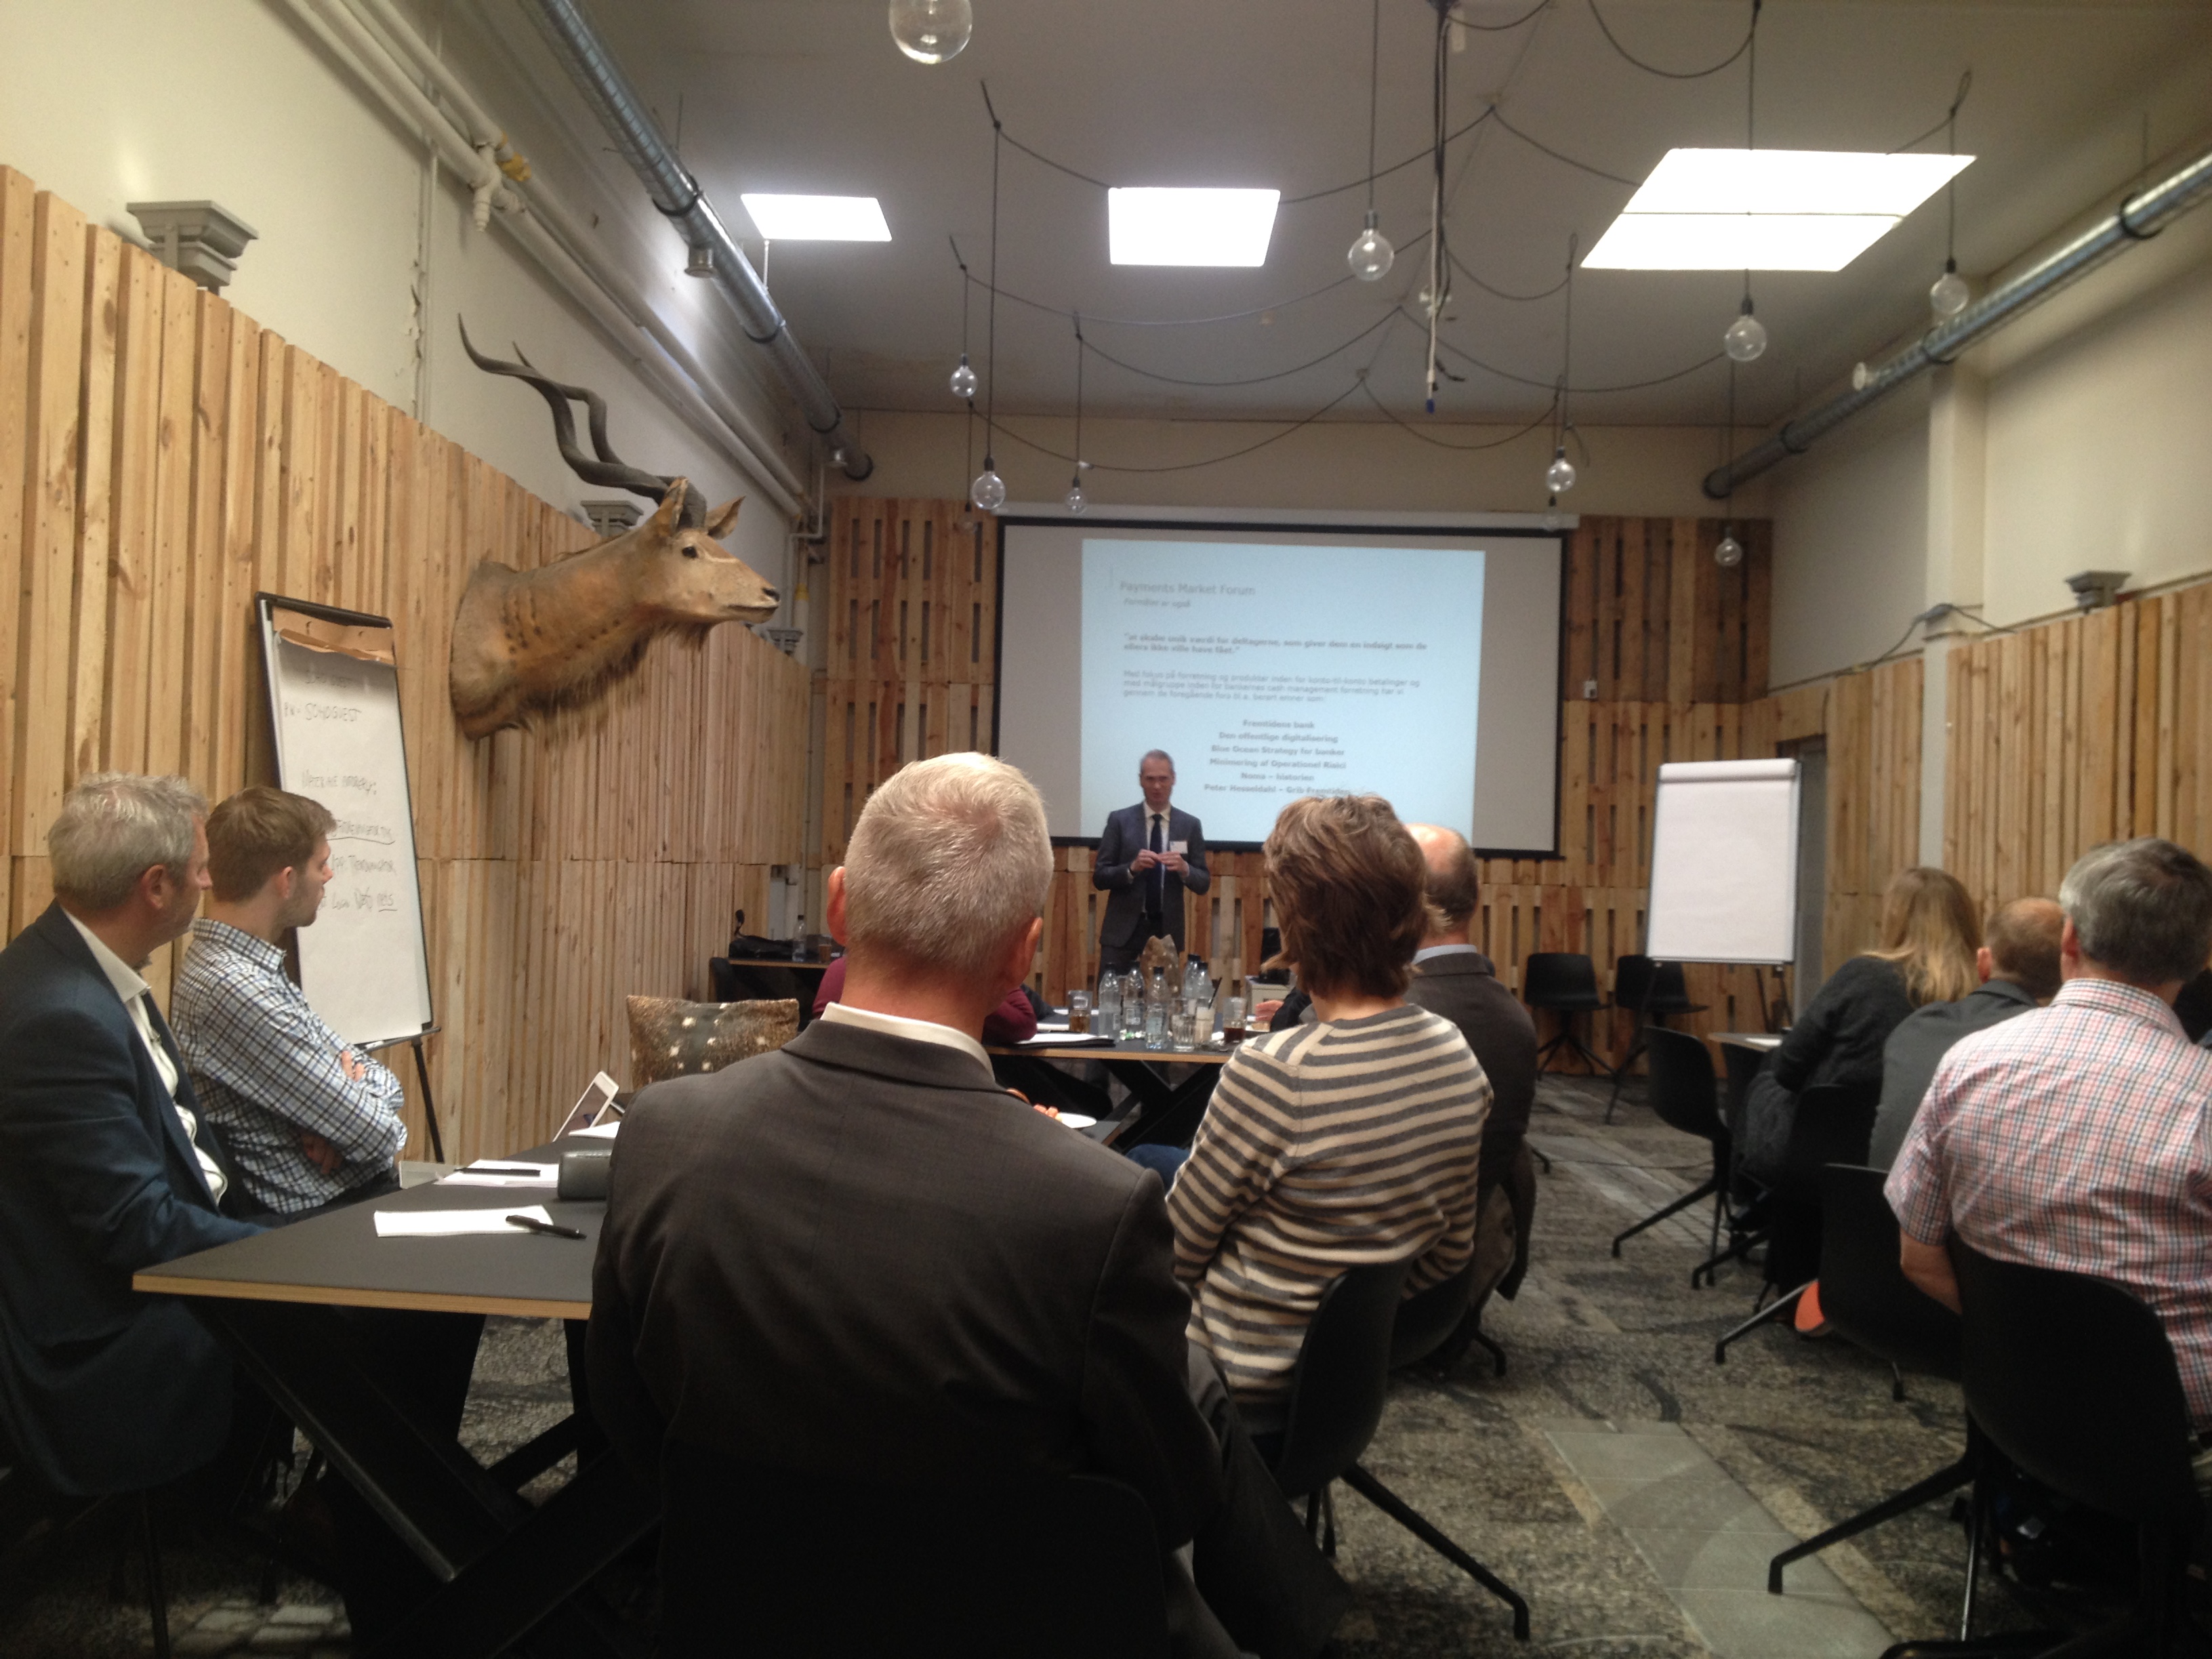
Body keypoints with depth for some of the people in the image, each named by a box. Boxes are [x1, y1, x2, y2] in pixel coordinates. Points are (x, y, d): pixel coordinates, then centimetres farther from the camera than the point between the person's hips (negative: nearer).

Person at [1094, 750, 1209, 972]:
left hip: (1166, 930, 1)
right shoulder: (1119, 820, 1)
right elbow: (1099, 878, -1)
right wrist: (1132, 868, -19)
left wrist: (1184, 869, -16)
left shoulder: (1190, 825, 5)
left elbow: (1203, 884, 5)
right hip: (1123, 930, -1)